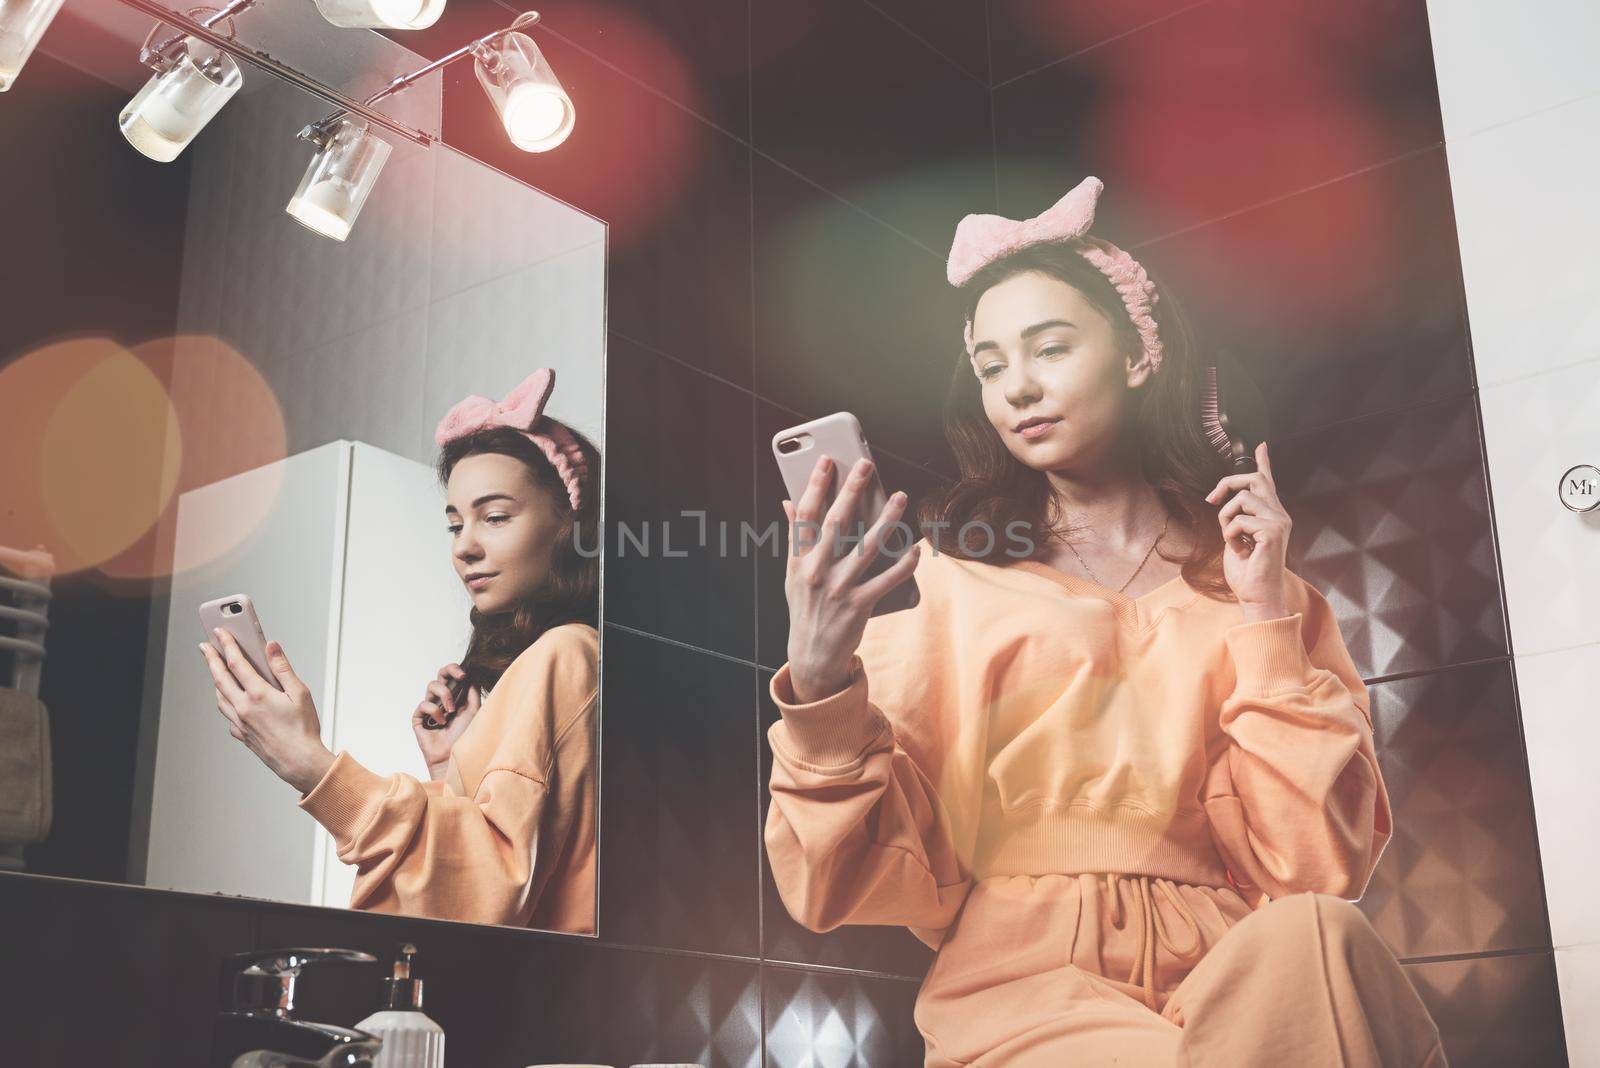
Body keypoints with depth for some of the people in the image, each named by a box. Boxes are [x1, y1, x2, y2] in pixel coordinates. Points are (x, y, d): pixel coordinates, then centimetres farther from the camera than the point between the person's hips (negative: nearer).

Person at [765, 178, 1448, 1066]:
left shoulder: (1241, 582, 15)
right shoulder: (946, 583, 11)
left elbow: (1314, 871, 4)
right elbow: (843, 889, 0)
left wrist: (1264, 619, 0)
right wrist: (820, 682, -18)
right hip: (1023, 989, -2)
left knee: (1309, 938, -33)